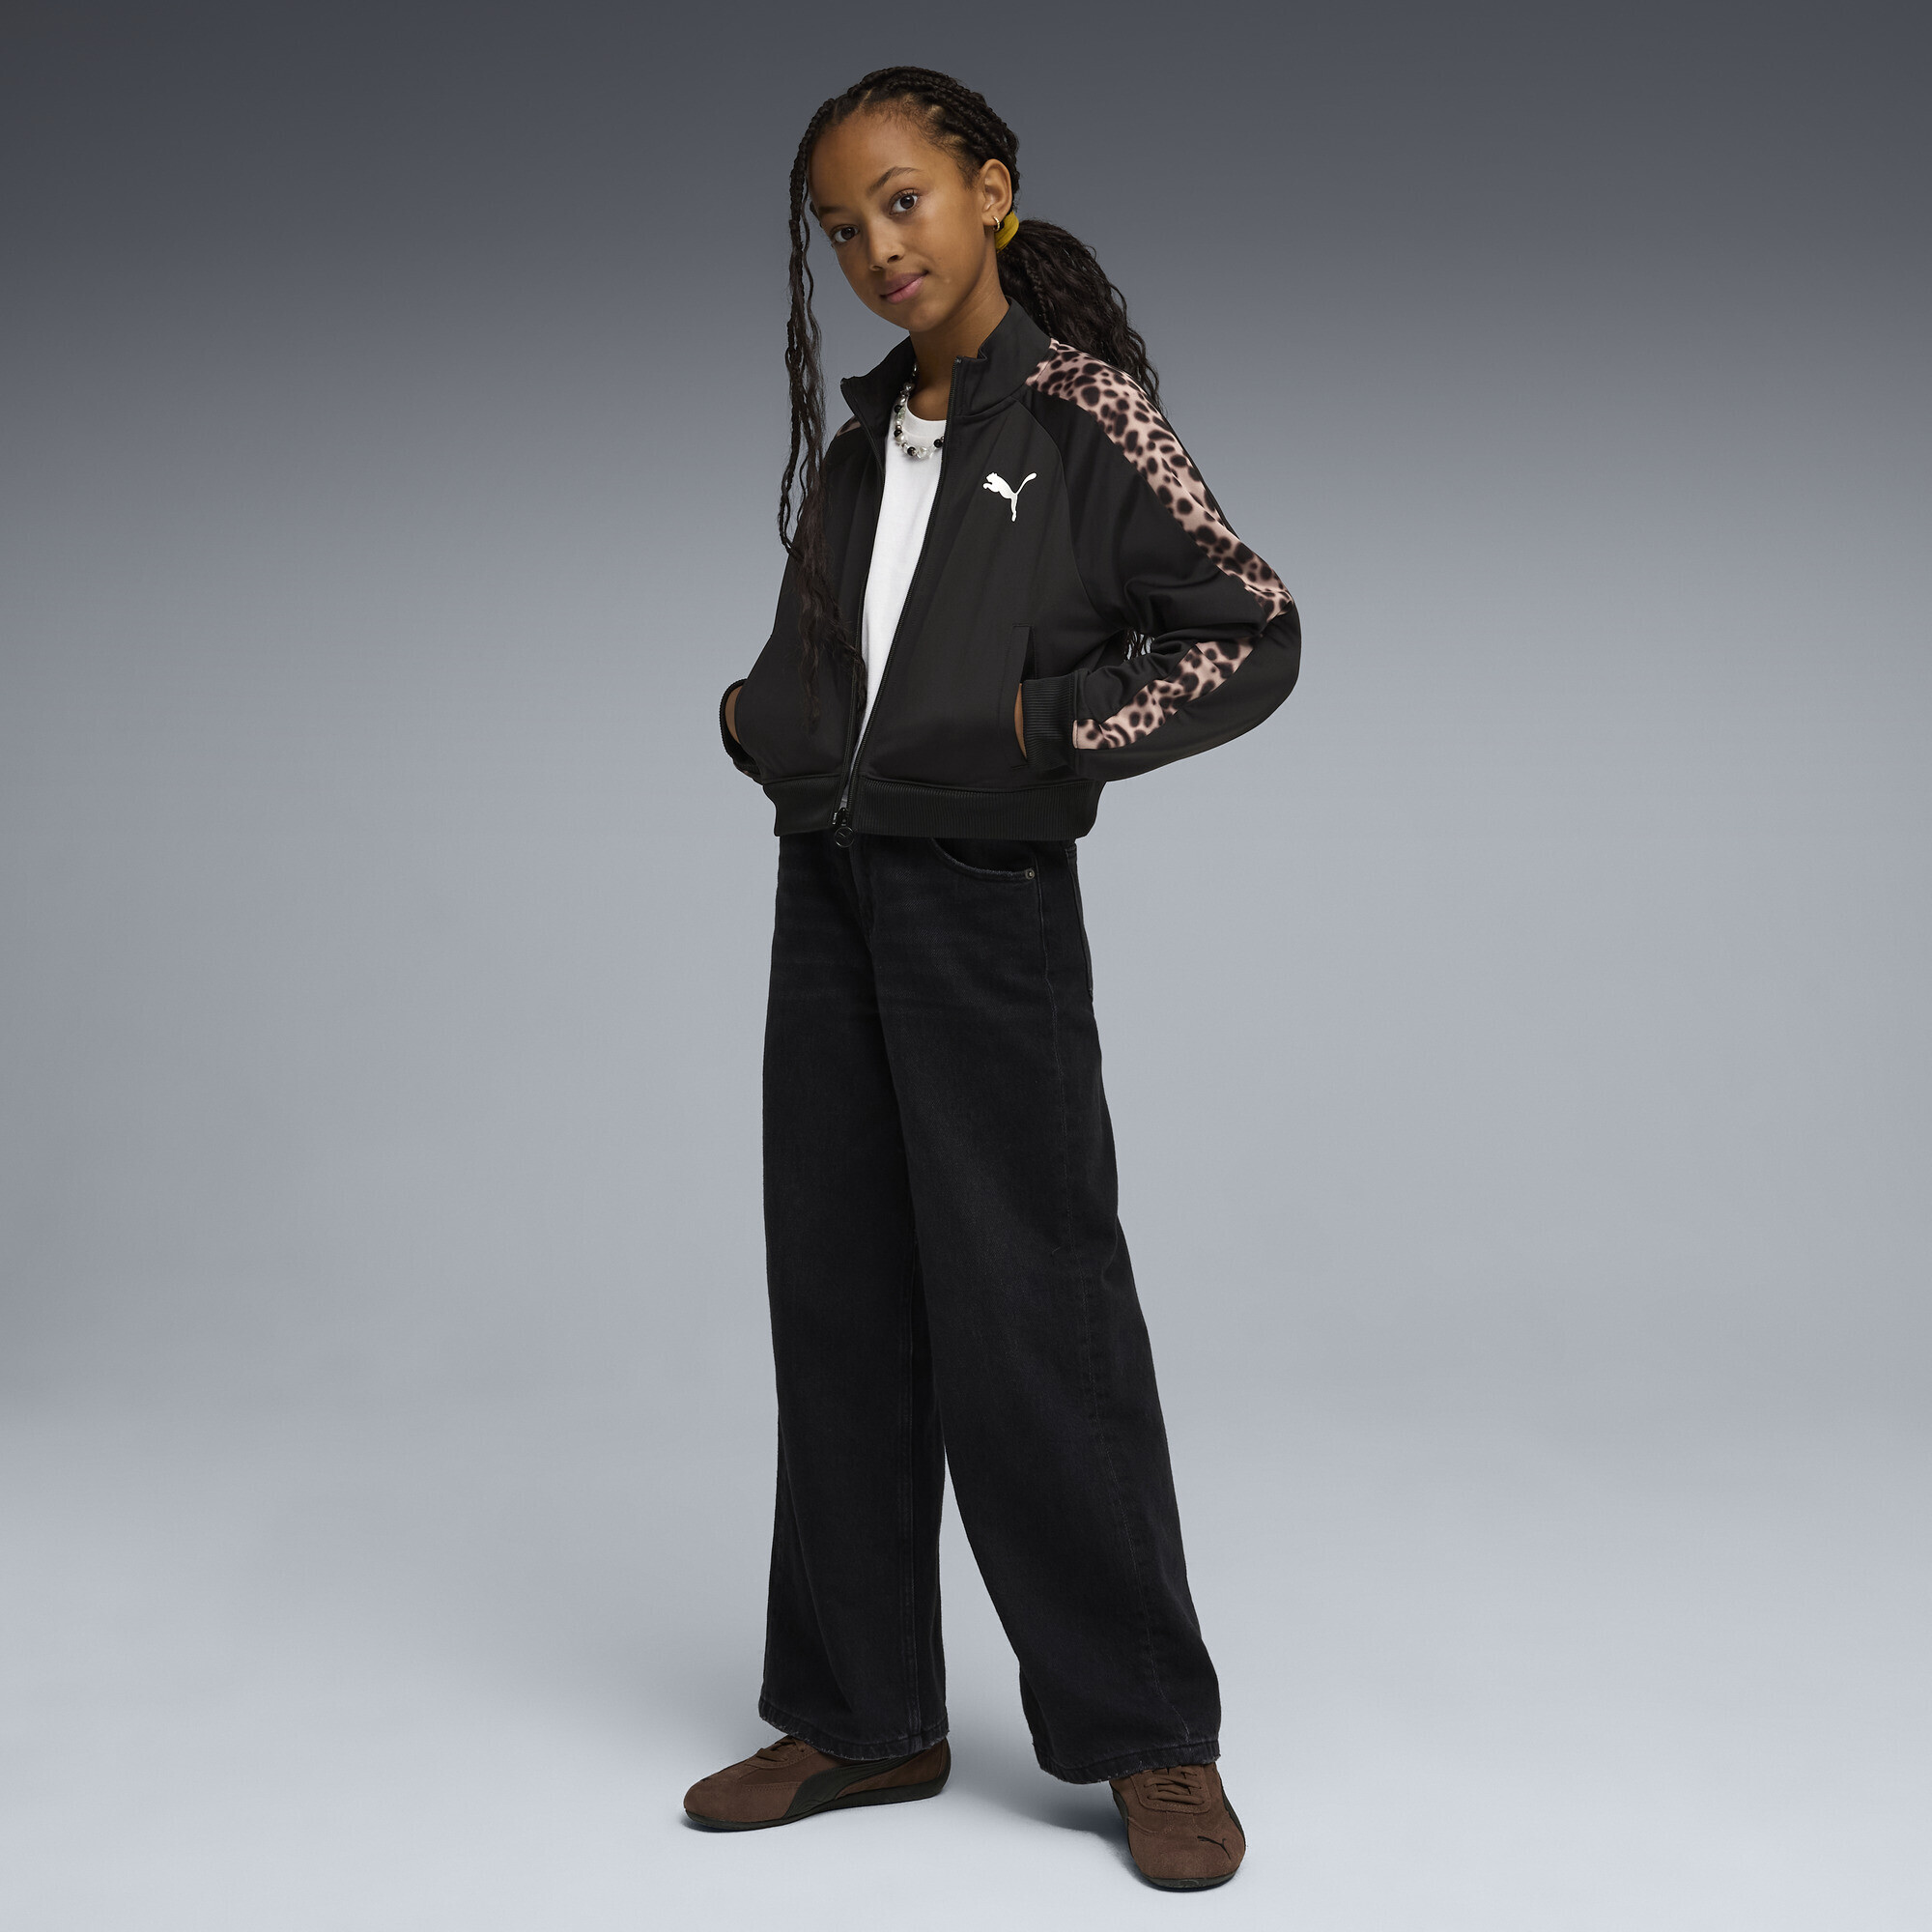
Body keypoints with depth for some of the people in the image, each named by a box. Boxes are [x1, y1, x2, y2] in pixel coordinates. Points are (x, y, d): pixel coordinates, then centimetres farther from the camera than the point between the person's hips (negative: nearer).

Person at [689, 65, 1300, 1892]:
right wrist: (754, 716, 5)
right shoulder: (857, 441, 14)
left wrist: (1049, 729, -14)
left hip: (985, 900, -7)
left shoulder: (1077, 409, -5)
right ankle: (862, 1713, 21)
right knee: (839, 1305, 9)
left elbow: (1251, 633, -10)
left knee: (1026, 1308, -3)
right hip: (828, 888, 7)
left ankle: (1148, 1734, 13)